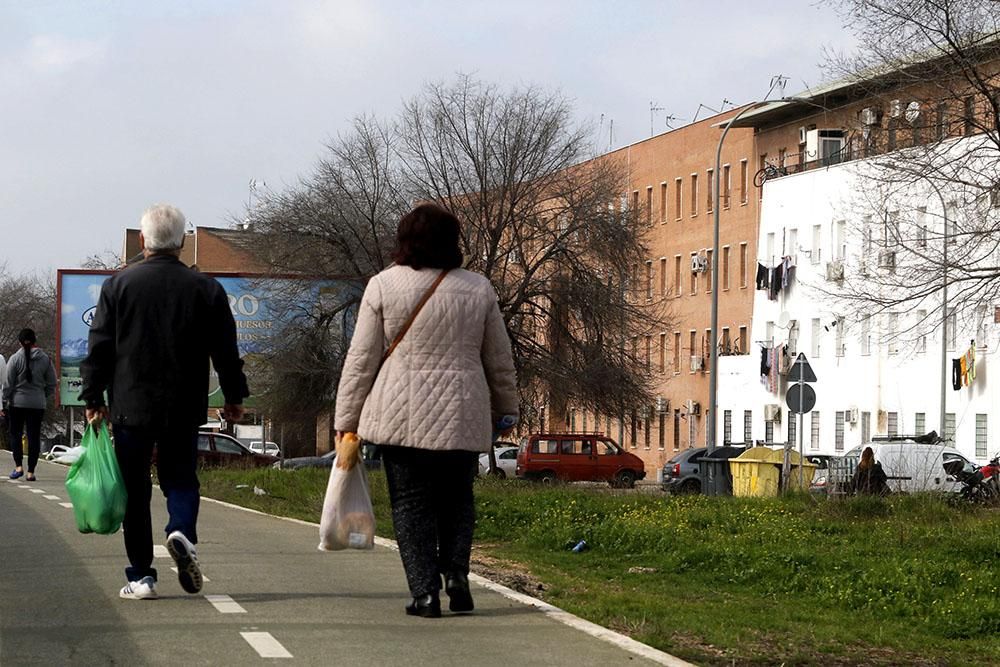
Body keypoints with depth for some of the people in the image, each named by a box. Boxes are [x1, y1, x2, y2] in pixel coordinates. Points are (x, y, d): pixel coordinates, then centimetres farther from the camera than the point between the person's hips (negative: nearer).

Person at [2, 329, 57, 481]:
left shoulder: (15, 358, -7)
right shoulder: (45, 359, 1)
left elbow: (8, 384, -5)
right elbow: (51, 384, 5)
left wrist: (5, 401, 3)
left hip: (17, 402, -2)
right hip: (38, 404, 2)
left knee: (16, 434, 9)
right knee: (34, 437, 5)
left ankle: (18, 466, -5)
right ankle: (31, 471, 4)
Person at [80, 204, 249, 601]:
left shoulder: (118, 285, -1)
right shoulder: (206, 289, 1)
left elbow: (99, 348, -1)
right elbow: (226, 351, 6)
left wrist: (93, 399, 7)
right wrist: (234, 398, 16)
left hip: (131, 406, -1)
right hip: (184, 408, 1)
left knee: (135, 490, 5)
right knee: (180, 476, 14)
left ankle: (141, 576, 4)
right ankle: (182, 532, -16)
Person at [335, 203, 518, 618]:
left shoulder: (383, 286, -1)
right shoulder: (479, 289, 5)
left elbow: (361, 360, -1)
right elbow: (500, 361, 13)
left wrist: (347, 420, 5)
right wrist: (506, 409, 26)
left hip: (401, 417, -2)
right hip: (463, 418, 2)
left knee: (411, 504, 4)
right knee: (457, 500, 15)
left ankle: (425, 591, -4)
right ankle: (456, 574, -2)